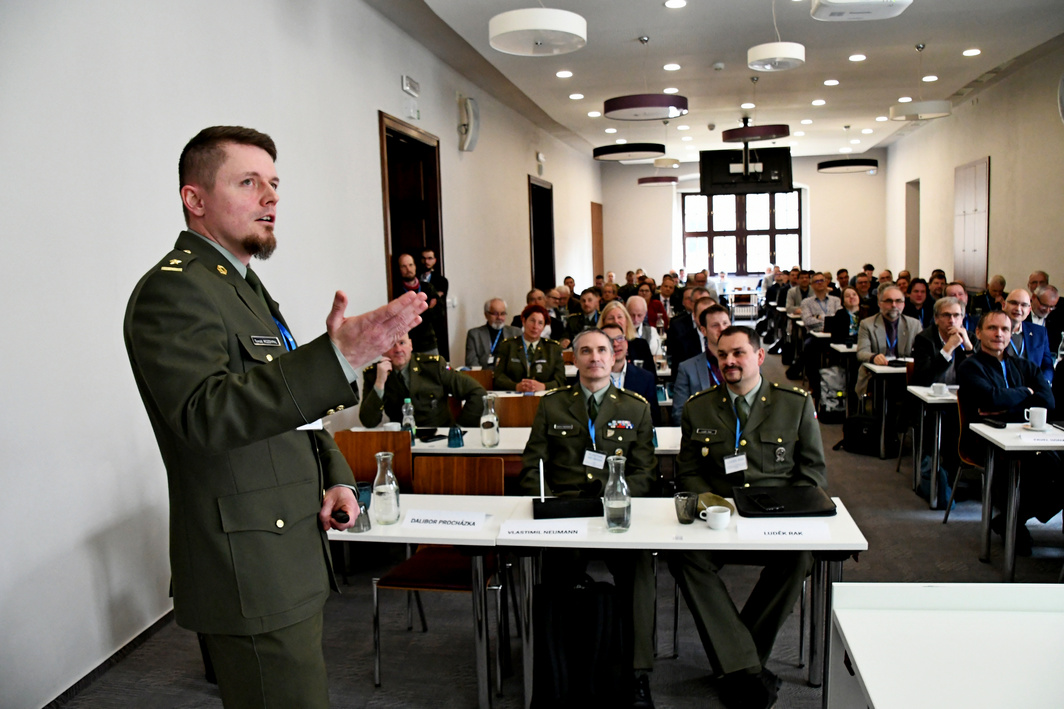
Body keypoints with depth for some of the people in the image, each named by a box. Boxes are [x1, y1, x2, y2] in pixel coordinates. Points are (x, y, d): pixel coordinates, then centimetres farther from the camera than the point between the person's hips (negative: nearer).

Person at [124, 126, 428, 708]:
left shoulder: (244, 284, 16)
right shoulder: (173, 290, -16)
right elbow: (207, 411, -31)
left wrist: (334, 478, 6)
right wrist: (338, 355, -40)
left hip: (289, 559, 10)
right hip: (249, 574, -10)